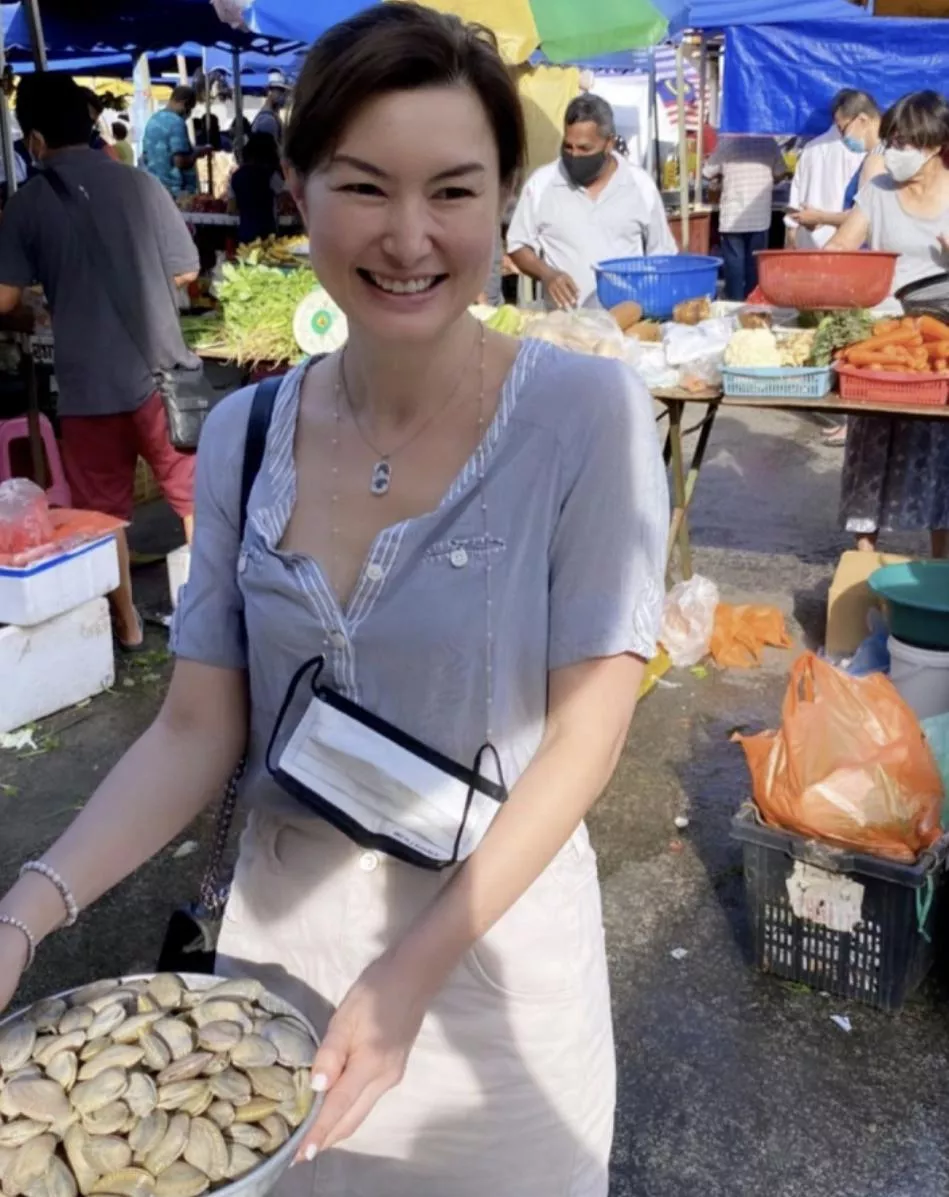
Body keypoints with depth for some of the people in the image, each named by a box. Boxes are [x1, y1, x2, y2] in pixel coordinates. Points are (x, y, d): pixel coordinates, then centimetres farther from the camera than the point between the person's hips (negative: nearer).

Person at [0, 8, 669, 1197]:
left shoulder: (587, 413, -16)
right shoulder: (242, 433, -5)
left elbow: (585, 731, -15)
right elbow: (197, 728, -4)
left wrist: (413, 970, -22)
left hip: (491, 935, -2)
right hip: (281, 928, 3)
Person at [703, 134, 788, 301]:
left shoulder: (727, 143, -6)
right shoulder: (768, 142, 0)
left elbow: (708, 173, 3)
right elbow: (780, 174, 7)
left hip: (733, 218, -2)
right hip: (760, 217, 2)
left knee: (734, 266, 3)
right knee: (755, 265, 9)